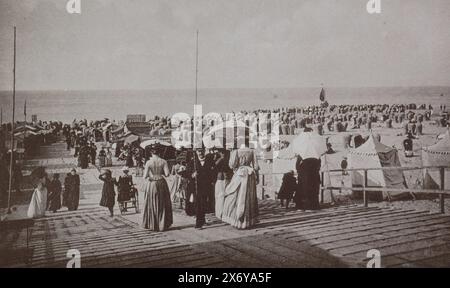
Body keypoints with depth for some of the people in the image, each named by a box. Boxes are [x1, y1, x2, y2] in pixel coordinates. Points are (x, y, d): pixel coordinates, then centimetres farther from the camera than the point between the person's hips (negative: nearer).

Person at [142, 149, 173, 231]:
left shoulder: (148, 162, -8)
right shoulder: (163, 161, -4)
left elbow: (145, 176, -10)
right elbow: (167, 174, -9)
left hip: (151, 184, -1)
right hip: (161, 184, 1)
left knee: (151, 204, 10)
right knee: (162, 205, 11)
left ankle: (152, 225, 13)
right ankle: (162, 225, 13)